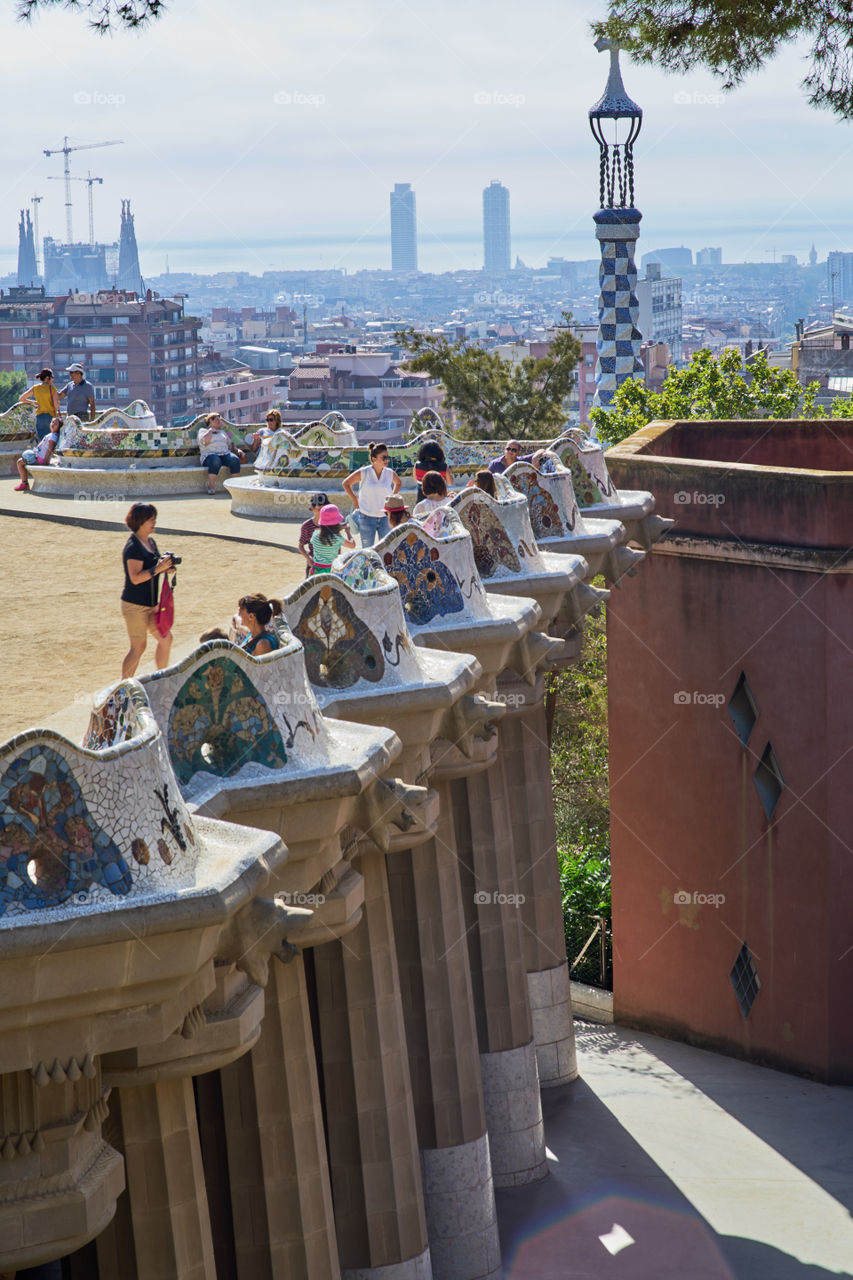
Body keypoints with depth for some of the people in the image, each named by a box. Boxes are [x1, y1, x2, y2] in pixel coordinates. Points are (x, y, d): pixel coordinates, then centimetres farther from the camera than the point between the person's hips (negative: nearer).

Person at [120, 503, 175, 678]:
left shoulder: (150, 542, 11)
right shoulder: (133, 547, -18)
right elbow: (135, 577, -25)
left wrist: (165, 567, 4)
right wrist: (158, 568, -27)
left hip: (151, 603, 9)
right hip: (135, 605, -9)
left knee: (165, 638, 13)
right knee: (138, 647, -4)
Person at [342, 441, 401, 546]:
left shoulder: (390, 473, -1)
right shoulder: (363, 473, -9)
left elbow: (398, 483, 23)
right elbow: (346, 484, 5)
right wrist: (355, 501, 2)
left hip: (385, 517, 3)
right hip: (367, 517, -3)